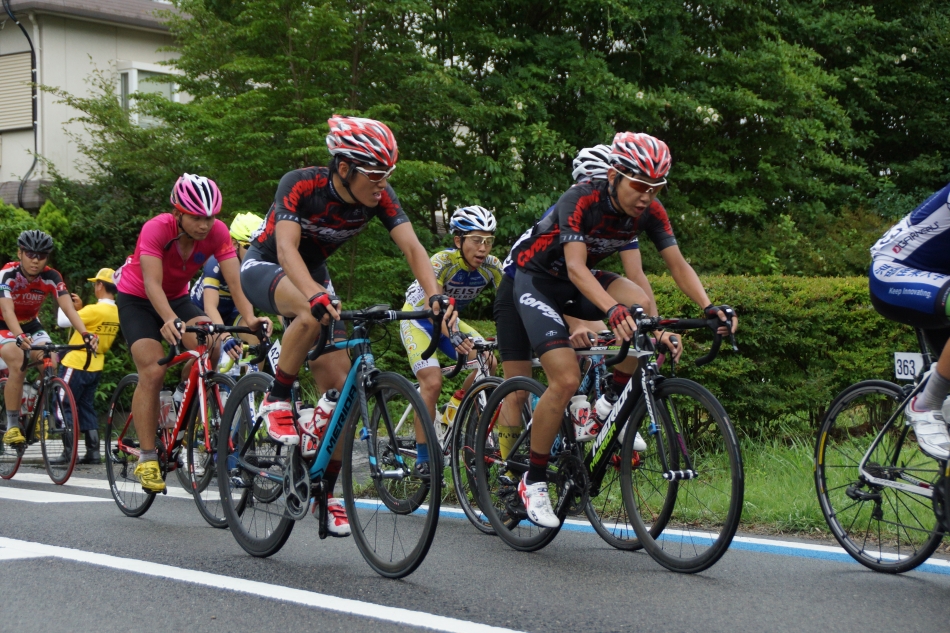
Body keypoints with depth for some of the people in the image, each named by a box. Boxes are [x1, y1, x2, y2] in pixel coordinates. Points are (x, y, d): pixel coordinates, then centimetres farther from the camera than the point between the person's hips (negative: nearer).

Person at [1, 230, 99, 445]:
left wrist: (85, 334, -48)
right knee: (18, 365, -30)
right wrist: (19, 336, -59)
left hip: (31, 325, 4)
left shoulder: (52, 277, -19)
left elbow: (68, 308, -30)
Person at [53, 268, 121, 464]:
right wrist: (79, 308, 10)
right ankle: (93, 451, 11)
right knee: (86, 407, 15)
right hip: (95, 367, 8)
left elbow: (63, 322, -18)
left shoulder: (95, 310, -21)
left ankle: (69, 452, -1)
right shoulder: (116, 313, 5)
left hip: (76, 365, -8)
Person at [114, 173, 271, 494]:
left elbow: (236, 281, -28)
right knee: (153, 371, -20)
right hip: (136, 299, -3)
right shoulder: (156, 229, -32)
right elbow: (152, 283, -41)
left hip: (178, 298, 4)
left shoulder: (217, 232, -22)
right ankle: (147, 459, -13)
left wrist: (250, 318, -47)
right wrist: (170, 320, -58)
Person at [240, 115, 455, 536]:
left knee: (338, 385, -7)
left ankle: (326, 493, 4)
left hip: (314, 272, 5)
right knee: (313, 314, -40)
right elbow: (287, 249, -42)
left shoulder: (379, 197, -18)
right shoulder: (300, 185, -30)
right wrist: (317, 296, -59)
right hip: (264, 267, -5)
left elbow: (412, 247, -25)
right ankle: (277, 401, -19)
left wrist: (435, 296, -43)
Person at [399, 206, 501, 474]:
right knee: (432, 382, -23)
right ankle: (423, 458, -11)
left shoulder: (491, 266, -18)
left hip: (450, 319, 5)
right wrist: (457, 337, -60)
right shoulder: (443, 261, -32)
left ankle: (453, 412, 6)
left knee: (488, 363, -18)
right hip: (418, 318, -5)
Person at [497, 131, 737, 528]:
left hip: (579, 284, 6)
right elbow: (576, 268, -40)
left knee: (641, 306, -25)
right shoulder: (580, 201, -30)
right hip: (535, 281, -6)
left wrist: (709, 308, -31)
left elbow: (677, 264, -14)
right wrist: (613, 310, -56)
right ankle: (533, 481, -6)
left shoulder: (650, 211, -12)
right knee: (566, 379, -22)